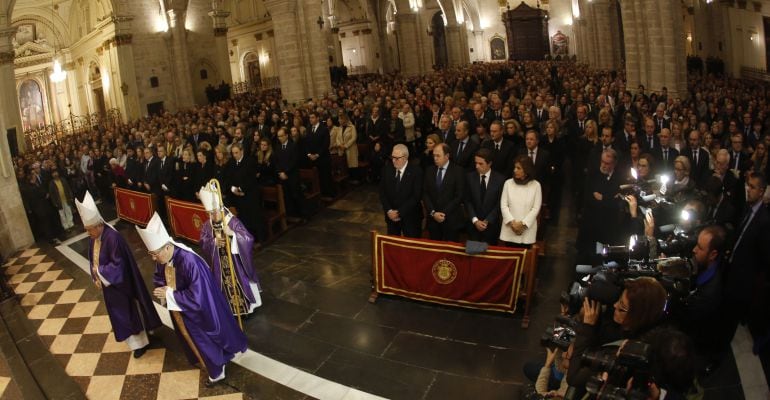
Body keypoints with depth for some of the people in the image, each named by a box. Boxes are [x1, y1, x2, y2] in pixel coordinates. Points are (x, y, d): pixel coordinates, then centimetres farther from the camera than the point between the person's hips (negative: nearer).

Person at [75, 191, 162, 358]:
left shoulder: (113, 237, -27)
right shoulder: (94, 238, -2)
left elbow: (118, 264, -25)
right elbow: (93, 260, 8)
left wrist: (99, 272, -17)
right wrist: (96, 278, -2)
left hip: (120, 285, -8)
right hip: (107, 283, 8)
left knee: (130, 312, 8)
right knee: (120, 313, 20)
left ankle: (140, 342, 26)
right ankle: (135, 341, 37)